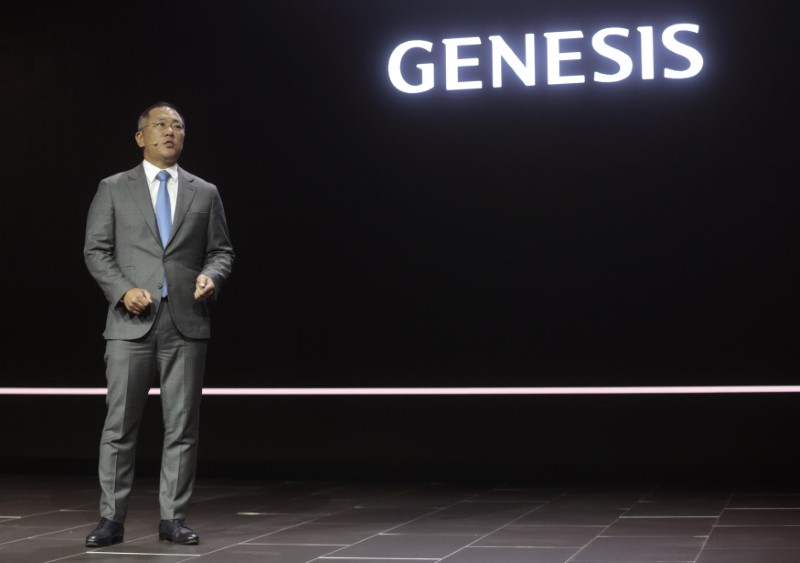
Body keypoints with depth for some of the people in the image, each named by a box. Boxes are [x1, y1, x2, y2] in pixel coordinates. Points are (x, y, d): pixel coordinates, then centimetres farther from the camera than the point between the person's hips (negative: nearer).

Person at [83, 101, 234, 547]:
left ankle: (173, 518, 11)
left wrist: (211, 275, -10)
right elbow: (97, 250, 4)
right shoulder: (113, 189, 8)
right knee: (120, 425, 0)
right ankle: (112, 519, 7)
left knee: (183, 426, 3)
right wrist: (123, 290, -11)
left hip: (187, 323, 2)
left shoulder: (205, 192, 13)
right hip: (131, 323, -1)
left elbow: (221, 250, 12)